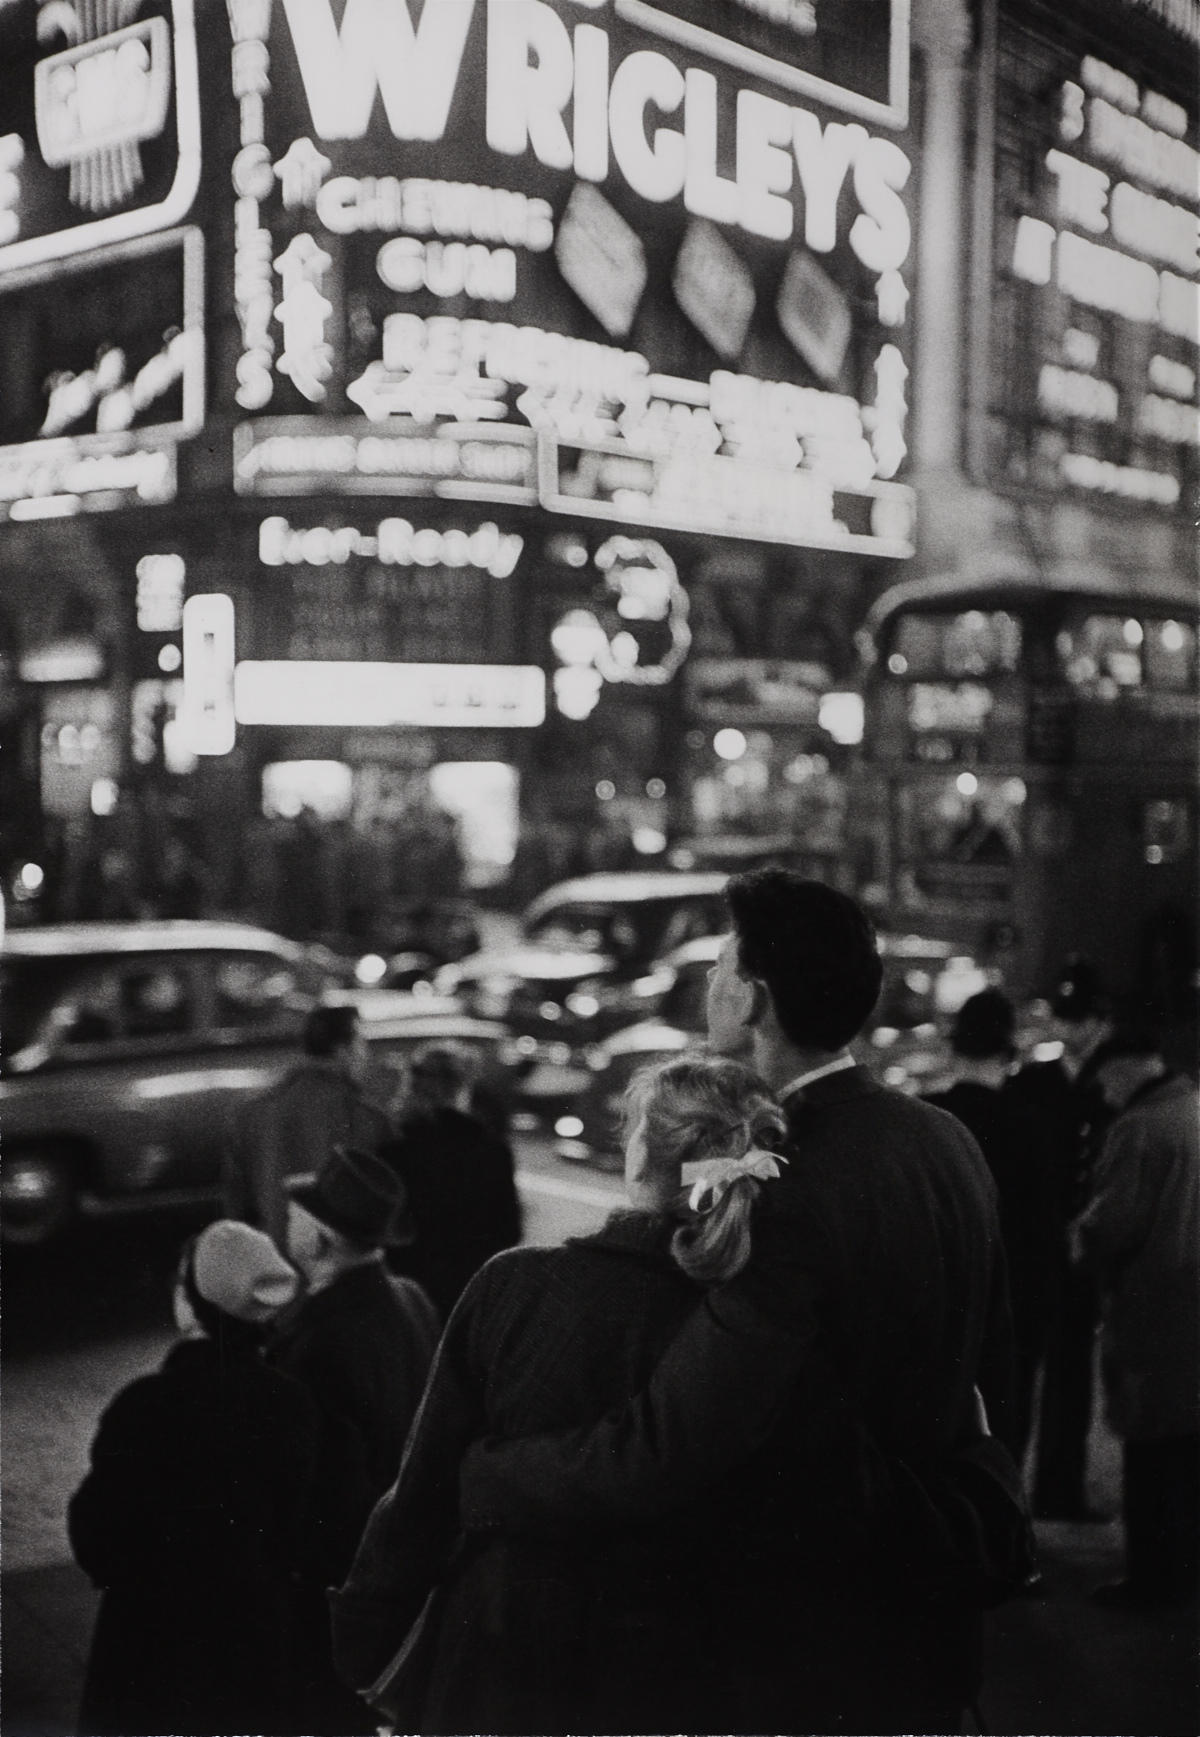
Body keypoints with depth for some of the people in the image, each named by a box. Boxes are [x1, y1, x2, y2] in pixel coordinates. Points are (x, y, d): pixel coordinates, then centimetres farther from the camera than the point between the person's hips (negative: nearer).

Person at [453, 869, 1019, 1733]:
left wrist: (479, 1476, -21)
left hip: (821, 1637, -7)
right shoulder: (949, 1140, -4)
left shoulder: (791, 1198, -30)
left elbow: (666, 1451, -33)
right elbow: (990, 1365, 9)